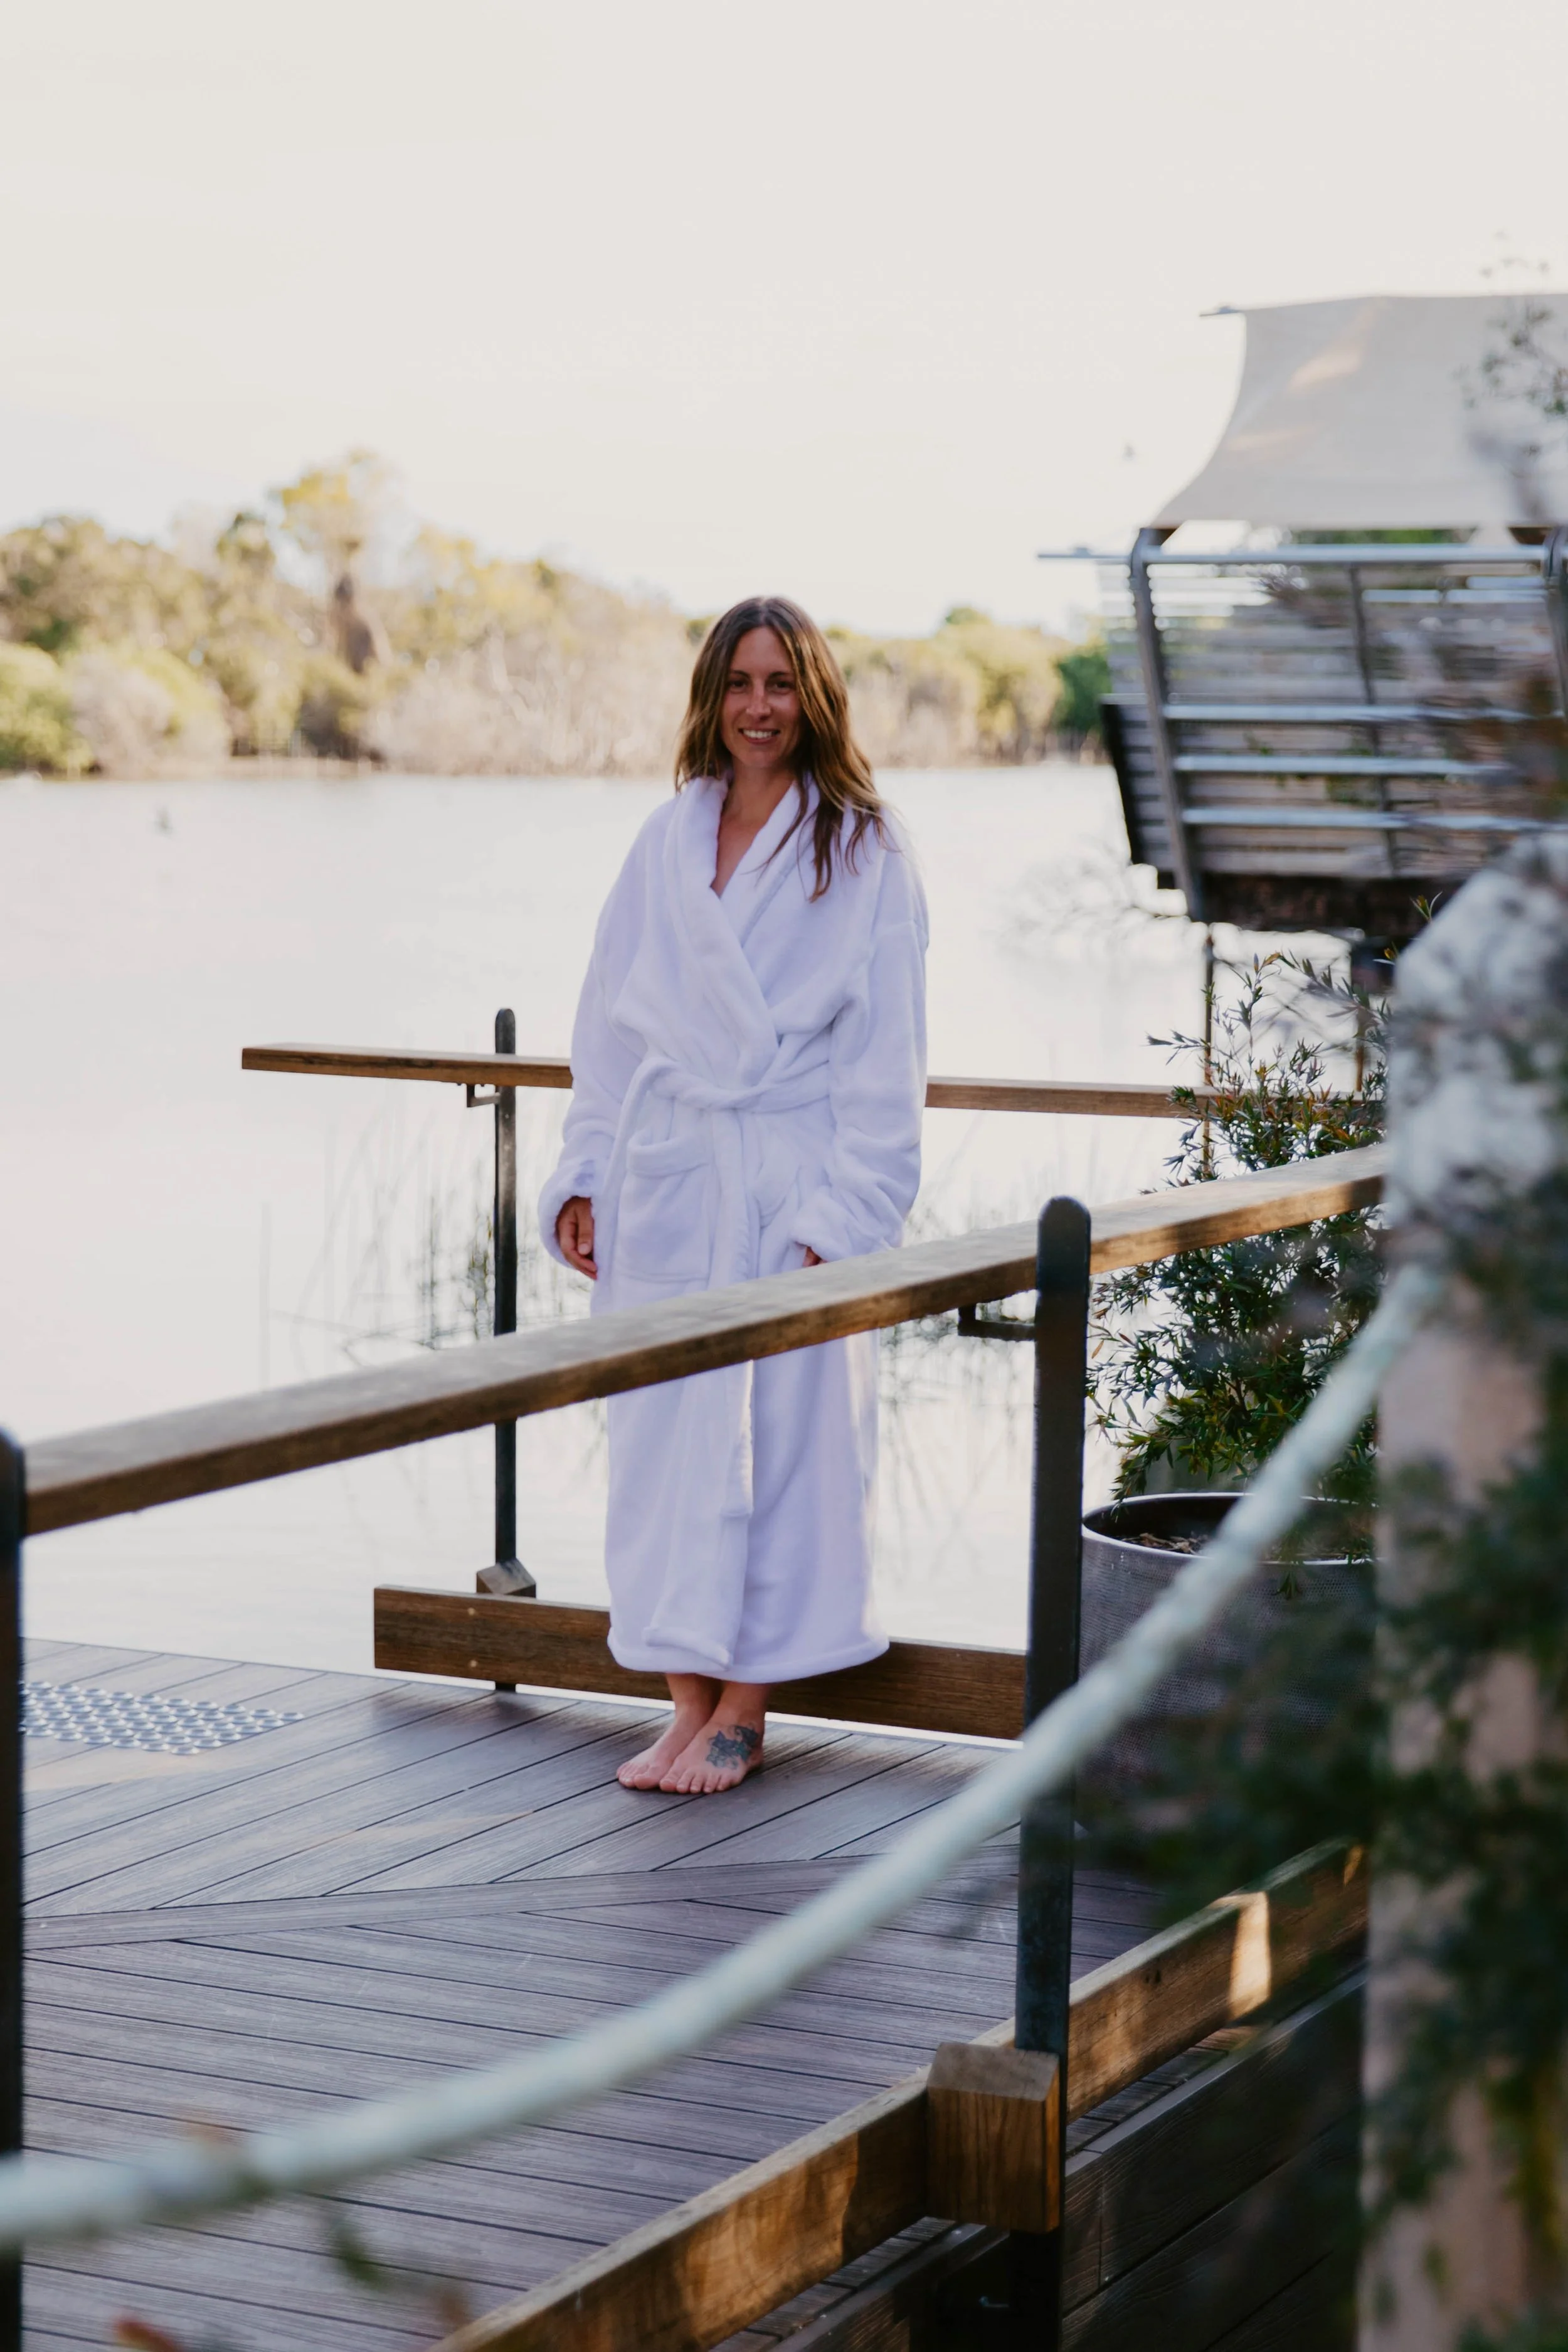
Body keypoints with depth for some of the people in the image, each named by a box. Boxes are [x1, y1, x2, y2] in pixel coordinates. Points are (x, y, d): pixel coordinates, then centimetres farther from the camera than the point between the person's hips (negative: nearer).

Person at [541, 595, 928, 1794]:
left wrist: (839, 1214, -13)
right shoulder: (665, 844, 12)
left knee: (783, 1433, -1)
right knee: (668, 1432, 4)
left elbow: (884, 1060, -5)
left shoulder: (863, 855, -1)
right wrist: (585, 1177, 6)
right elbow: (614, 1023, 14)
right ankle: (689, 1703, 12)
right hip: (668, 1184, 4)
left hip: (791, 1186, -4)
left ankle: (745, 1712, 9)